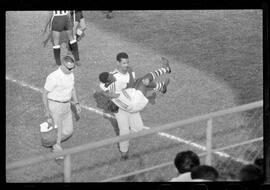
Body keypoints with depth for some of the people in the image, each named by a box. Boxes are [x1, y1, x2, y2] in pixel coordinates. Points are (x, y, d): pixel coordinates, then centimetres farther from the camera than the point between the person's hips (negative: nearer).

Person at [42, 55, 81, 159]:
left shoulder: (70, 74, -1)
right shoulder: (53, 77, -24)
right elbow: (45, 93, -17)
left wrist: (77, 103, 12)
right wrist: (47, 110, -16)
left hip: (66, 105, 7)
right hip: (54, 106, -7)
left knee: (68, 131, 11)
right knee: (57, 132, 3)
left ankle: (53, 142, 36)